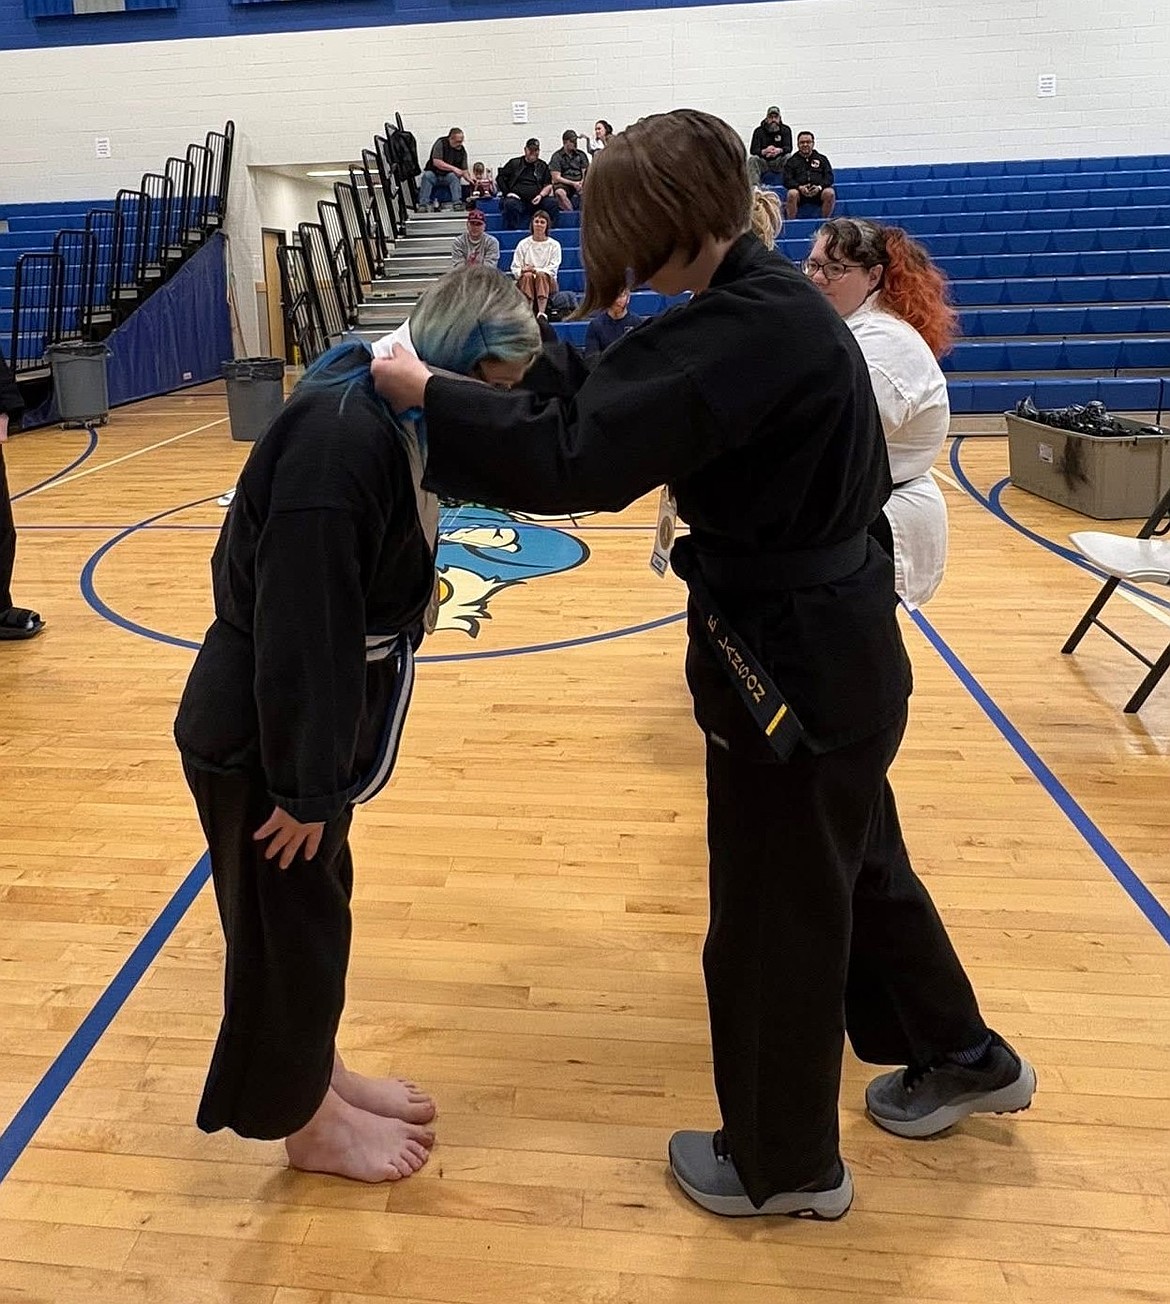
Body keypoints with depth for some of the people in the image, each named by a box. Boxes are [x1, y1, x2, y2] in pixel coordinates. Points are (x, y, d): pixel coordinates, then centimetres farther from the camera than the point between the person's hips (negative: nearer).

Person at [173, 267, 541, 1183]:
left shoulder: (385, 417, 5)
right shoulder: (341, 436, -28)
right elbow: (299, 630, -29)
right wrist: (302, 785, -21)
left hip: (311, 721, 10)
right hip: (260, 739, -9)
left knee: (318, 907, 23)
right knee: (289, 926, 9)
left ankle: (320, 1077, 44)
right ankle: (304, 1123, 32)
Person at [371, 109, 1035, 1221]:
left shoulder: (747, 329, -25)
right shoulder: (763, 304, 8)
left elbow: (581, 455, -32)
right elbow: (624, 419, 11)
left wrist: (427, 394, -20)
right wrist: (532, 371, -2)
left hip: (795, 661, -10)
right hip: (829, 642, 10)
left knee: (773, 911, 8)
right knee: (853, 860, 26)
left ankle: (784, 1162, 33)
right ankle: (960, 1057, 48)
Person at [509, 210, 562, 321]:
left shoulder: (554, 245, 10)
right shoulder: (523, 244, 12)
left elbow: (553, 269, -1)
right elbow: (515, 268, 7)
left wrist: (536, 270, -15)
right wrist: (523, 271, -16)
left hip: (547, 282, -1)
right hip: (525, 281, 1)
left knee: (542, 275, -34)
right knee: (527, 275, -33)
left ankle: (542, 313, -51)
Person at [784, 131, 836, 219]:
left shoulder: (822, 159, 22)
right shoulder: (792, 161, 18)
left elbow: (829, 177, 12)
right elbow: (787, 180, 6)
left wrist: (820, 187, -11)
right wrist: (799, 187, -15)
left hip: (818, 191, 1)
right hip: (800, 190, -1)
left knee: (830, 193, -31)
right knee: (792, 194, -35)